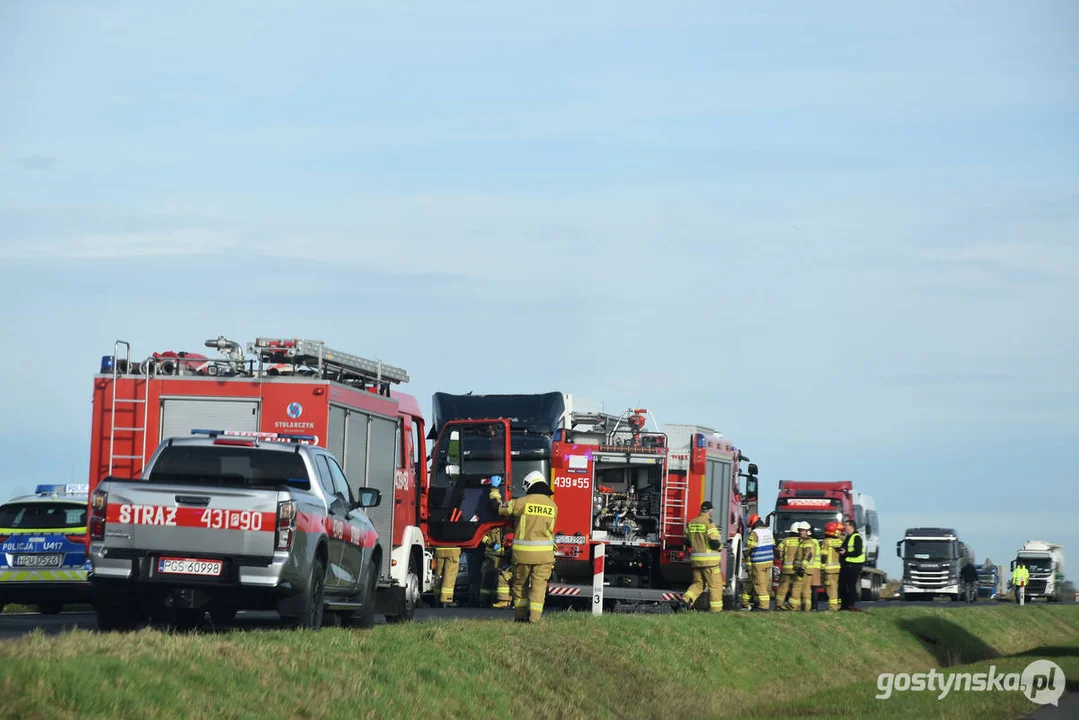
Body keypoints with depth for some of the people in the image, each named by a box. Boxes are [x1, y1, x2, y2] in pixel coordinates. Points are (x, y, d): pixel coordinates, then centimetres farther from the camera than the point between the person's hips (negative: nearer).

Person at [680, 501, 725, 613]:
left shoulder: (691, 523, 8)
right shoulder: (709, 523, -13)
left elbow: (687, 542, 14)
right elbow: (715, 542, -18)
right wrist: (720, 546, 3)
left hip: (696, 560, 6)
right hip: (709, 561, -6)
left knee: (698, 583, 15)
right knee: (715, 584, 4)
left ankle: (686, 599, -5)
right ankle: (715, 608, 5)